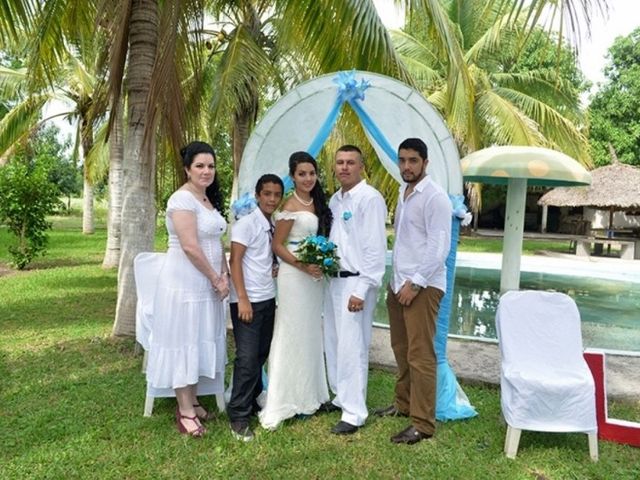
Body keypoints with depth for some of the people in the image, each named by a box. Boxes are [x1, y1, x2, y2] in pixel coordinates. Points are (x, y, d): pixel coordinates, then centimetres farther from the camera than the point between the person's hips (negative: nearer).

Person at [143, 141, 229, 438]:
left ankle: (192, 401, 28)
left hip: (207, 283, 9)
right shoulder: (182, 199, -15)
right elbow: (190, 247, -21)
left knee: (201, 341, 14)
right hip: (184, 282, -9)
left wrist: (223, 275, 1)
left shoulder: (209, 199, 12)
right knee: (184, 341, 1)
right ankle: (185, 411, 13)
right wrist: (216, 279, -13)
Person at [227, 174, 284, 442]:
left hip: (268, 299, 7)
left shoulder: (275, 226, 11)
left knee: (261, 355, 12)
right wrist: (242, 299, -17)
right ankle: (238, 416, 6)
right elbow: (235, 261, -13)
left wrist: (276, 267, 1)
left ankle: (253, 403, 26)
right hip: (248, 300, -7)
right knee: (247, 358, -6)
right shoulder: (247, 223, -9)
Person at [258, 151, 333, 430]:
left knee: (311, 334, 15)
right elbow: (277, 245, -13)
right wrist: (303, 266, -21)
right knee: (292, 335, -2)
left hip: (314, 275, 8)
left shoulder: (317, 202, 10)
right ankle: (281, 402, 9)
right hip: (294, 274, -8)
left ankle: (307, 395, 30)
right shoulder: (290, 207, -12)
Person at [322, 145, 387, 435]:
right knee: (333, 344, 16)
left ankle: (354, 413, 9)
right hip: (333, 279, 9)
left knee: (351, 348, -4)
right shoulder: (335, 200, 13)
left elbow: (376, 248, -17)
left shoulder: (370, 198, -12)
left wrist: (361, 290, -19)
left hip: (355, 282, -8)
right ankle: (341, 397, 33)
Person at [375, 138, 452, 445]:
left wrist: (416, 282, -18)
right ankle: (403, 404, 31)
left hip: (422, 286, -8)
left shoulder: (435, 196, -11)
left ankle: (423, 424, 5)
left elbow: (440, 247, -17)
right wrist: (397, 278, 14)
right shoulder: (403, 193, 15)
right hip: (398, 282, 8)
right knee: (401, 349, 16)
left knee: (421, 355, -4)